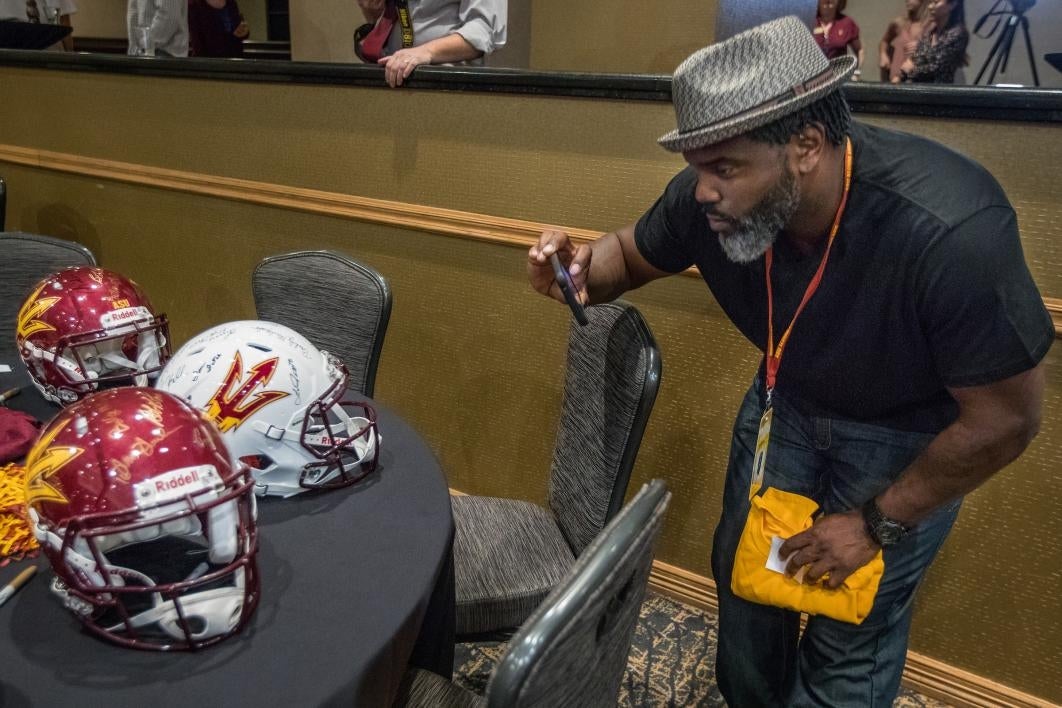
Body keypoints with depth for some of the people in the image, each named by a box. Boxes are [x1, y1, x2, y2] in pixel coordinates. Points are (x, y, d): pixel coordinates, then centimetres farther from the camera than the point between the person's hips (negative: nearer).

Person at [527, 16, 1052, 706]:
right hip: (788, 397, 5)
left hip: (906, 432, -4)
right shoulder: (707, 200, -26)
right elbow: (634, 250, -2)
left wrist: (877, 523, -15)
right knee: (741, 569, 18)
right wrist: (583, 269, -27)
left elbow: (1004, 419, -24)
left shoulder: (952, 234, -38)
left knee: (849, 641, 1)